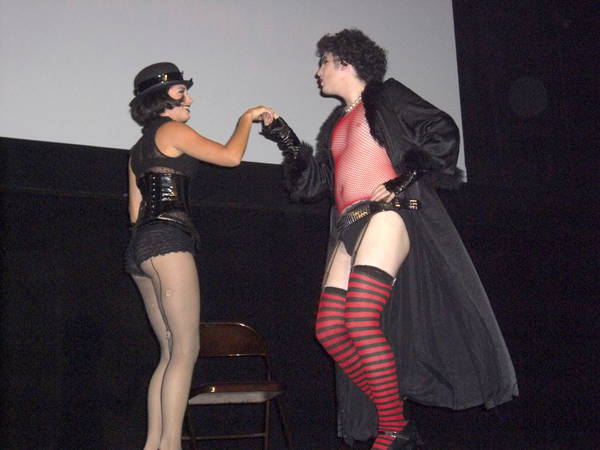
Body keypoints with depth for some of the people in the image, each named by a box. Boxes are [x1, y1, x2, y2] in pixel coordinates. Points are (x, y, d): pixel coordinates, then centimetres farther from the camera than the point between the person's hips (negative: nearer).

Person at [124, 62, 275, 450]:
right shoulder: (173, 131, 0)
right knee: (186, 349, -11)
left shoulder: (139, 149, 26)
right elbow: (231, 156, -5)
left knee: (171, 351, 7)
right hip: (168, 241, -9)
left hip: (140, 246, 9)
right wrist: (247, 118, 10)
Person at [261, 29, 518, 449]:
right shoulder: (336, 123, 26)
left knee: (360, 321, -22)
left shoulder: (385, 98, 7)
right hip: (351, 226, 8)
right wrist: (288, 142, 17)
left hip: (387, 214, -8)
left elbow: (443, 133, -4)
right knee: (330, 329, -3)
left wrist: (404, 180, -11)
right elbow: (313, 185, 24)